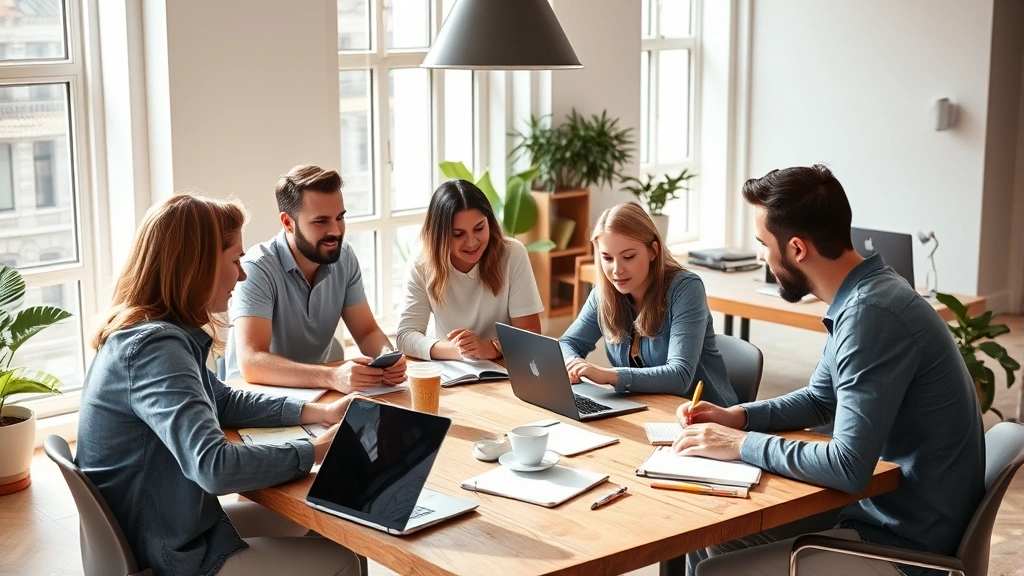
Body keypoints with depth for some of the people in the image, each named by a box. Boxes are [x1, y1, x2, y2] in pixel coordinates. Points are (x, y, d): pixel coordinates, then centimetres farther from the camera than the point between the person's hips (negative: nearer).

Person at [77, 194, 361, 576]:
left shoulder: (154, 332, 3)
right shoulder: (154, 347, -28)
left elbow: (223, 402, 17)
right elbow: (215, 466, -37)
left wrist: (318, 412, 7)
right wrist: (315, 451, -22)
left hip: (167, 529, 10)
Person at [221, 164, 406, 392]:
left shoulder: (344, 257, -3)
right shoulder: (257, 268, -20)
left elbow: (367, 332, 2)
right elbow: (251, 363, -29)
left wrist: (387, 357, -21)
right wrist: (332, 377, -42)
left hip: (315, 391, 5)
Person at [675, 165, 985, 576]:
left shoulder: (871, 314, -27)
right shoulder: (861, 297, 6)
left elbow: (849, 467, -30)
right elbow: (820, 400, 20)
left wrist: (743, 444, -18)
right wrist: (737, 417, 6)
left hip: (907, 542, -10)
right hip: (885, 506, 10)